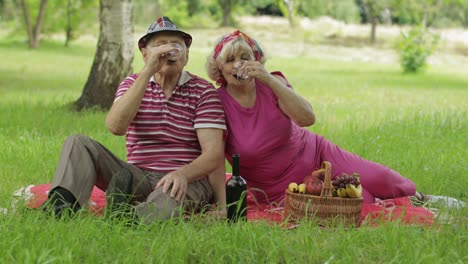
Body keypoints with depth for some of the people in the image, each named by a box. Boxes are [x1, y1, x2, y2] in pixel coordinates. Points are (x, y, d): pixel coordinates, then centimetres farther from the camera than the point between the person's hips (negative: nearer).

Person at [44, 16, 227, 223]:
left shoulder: (203, 91, 2)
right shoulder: (133, 83, 11)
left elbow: (214, 154, -8)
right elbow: (116, 126, -12)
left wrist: (183, 174, -31)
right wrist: (148, 71, -15)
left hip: (187, 180, -3)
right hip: (139, 177, 3)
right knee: (78, 143, -15)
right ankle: (60, 208, -38)